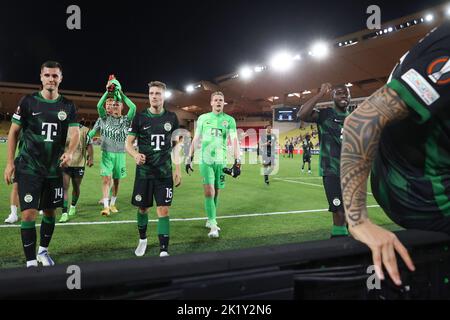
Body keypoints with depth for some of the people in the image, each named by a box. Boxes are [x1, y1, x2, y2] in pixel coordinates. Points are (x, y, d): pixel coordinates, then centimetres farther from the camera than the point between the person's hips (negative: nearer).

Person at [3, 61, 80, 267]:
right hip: (29, 168, -3)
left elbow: (75, 133, -6)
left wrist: (70, 152, -27)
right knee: (28, 214, -9)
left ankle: (43, 251, 34)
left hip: (54, 169, 3)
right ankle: (31, 262, 2)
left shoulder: (68, 106, 2)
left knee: (50, 211, 13)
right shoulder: (28, 101, -3)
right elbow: (13, 132, 2)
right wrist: (10, 162, -4)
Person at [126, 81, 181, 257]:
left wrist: (178, 169, 5)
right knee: (142, 208, 11)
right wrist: (135, 154, -23)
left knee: (163, 210, -5)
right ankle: (142, 239, 36)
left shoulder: (171, 117, 3)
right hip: (144, 172, 0)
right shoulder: (140, 117, -2)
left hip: (164, 172, 0)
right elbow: (128, 143, 0)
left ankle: (164, 251, 0)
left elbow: (176, 144, 10)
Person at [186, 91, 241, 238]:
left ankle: (210, 220, 27)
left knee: (216, 192, 10)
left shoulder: (229, 120, 3)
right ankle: (213, 225, -7)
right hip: (205, 159, -1)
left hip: (221, 160, 1)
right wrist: (189, 158, 9)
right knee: (208, 191, -12)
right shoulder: (203, 118, 5)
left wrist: (237, 162, -16)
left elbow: (234, 141, -6)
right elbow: (195, 139, 11)